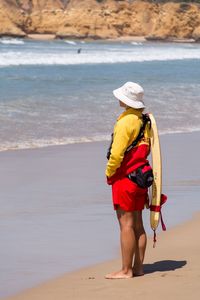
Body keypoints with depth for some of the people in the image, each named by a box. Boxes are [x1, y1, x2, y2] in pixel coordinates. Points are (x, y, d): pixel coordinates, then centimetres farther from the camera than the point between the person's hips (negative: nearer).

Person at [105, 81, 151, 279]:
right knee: (137, 224, 11)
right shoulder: (144, 120, 10)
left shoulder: (125, 122, -17)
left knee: (126, 225, -7)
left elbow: (117, 154, -20)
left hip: (125, 177, -9)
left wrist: (109, 172, -3)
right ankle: (138, 267, 15)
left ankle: (125, 270, -5)